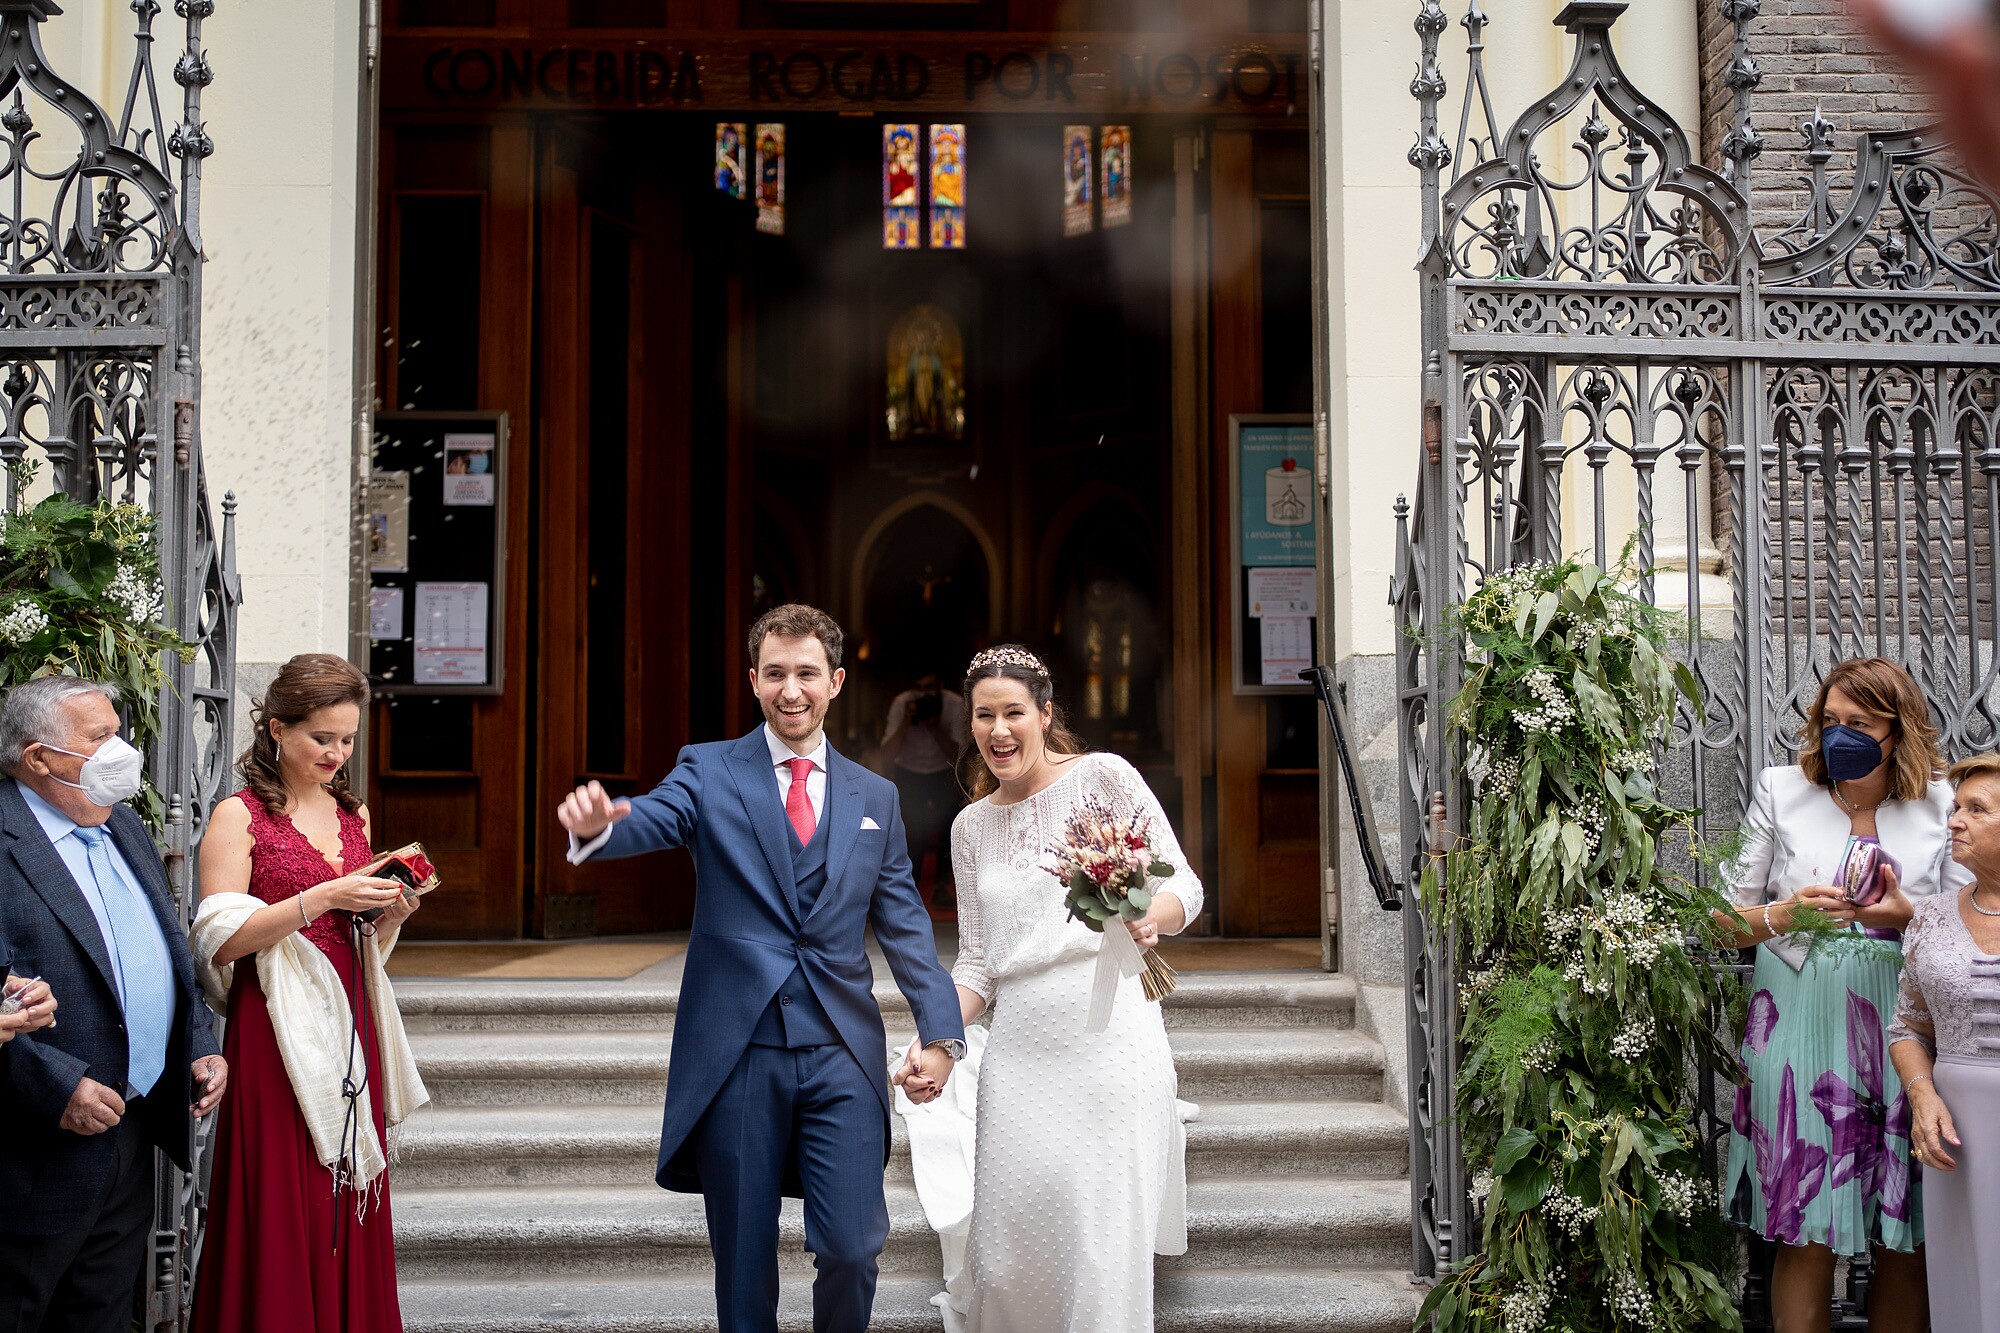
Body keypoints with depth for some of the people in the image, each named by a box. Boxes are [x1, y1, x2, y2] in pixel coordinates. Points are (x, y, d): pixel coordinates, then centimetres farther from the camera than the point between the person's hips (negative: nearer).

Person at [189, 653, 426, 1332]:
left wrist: (390, 913, -1)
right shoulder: (240, 816, -3)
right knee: (282, 1218, -3)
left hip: (351, 1029, 6)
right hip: (277, 1034, -5)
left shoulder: (355, 815, 14)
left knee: (351, 1217, 7)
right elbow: (222, 941, -12)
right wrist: (324, 898, -18)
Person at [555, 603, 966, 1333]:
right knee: (743, 1256, 7)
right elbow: (652, 820, -17)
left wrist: (940, 1031, 3)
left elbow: (904, 923, 12)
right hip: (736, 1050, -1)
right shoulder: (709, 771, 3)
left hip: (842, 1053, 2)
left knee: (853, 1247, -3)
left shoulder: (875, 797, 12)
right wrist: (599, 823, -40)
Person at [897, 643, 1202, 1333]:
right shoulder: (972, 826, 15)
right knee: (1006, 1258, 1)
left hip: (1110, 1039, -4)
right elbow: (977, 962, 16)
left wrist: (1150, 916, -22)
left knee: (1105, 1254, -7)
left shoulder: (1104, 777, 2)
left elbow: (1184, 885, 0)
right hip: (1020, 1053, 4)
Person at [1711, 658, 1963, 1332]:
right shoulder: (1782, 789, 7)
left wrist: (1907, 916, -11)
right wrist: (1784, 913, -13)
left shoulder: (1939, 802, 8)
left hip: (1904, 1029, 1)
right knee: (1808, 1237, 0)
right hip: (1802, 1020, -1)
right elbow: (1728, 917, 8)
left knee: (1906, 1240, 6)